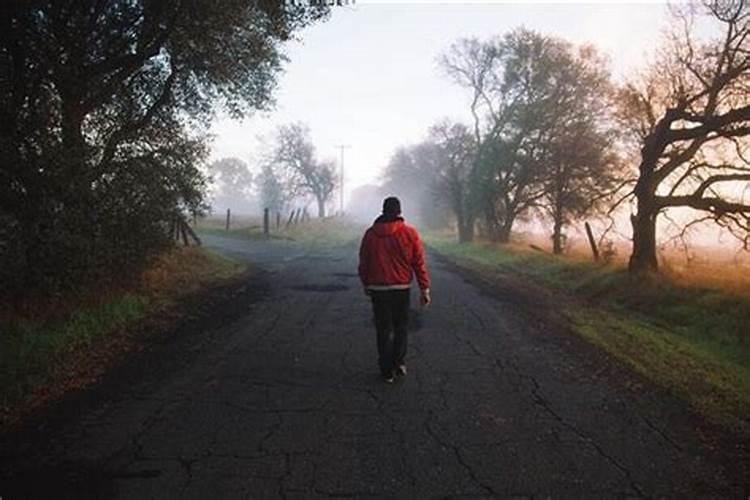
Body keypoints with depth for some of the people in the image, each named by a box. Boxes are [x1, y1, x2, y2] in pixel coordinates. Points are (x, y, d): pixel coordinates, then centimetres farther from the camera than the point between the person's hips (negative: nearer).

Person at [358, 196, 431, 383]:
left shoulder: (371, 234, -1)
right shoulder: (410, 233, -5)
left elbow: (363, 263, 6)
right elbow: (419, 263, -5)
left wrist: (366, 284, 20)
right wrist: (425, 289, 1)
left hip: (378, 289, 1)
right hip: (402, 288, 0)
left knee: (384, 329, 7)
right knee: (401, 327, 17)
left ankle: (387, 370, 11)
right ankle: (399, 363, 16)